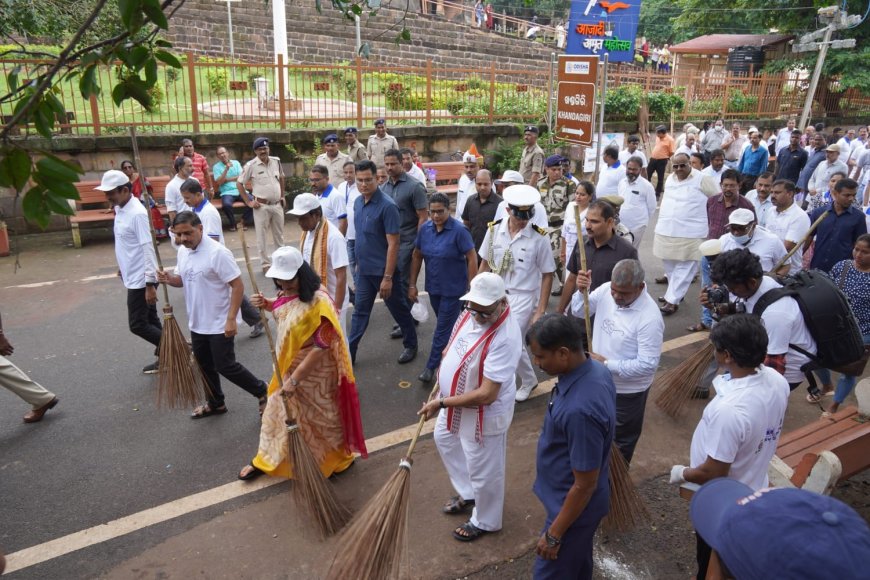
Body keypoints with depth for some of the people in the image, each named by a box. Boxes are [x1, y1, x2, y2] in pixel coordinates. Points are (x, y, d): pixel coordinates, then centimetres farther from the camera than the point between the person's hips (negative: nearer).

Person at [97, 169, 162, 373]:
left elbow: (147, 248, -24)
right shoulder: (120, 209, 7)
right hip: (133, 276, 9)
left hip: (141, 279, -9)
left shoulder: (137, 213, -21)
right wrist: (123, 266, 27)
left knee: (137, 325, -5)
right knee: (150, 320, 15)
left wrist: (150, 283, -25)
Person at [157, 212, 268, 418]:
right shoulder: (183, 251, 3)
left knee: (225, 366, -3)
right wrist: (169, 279, -8)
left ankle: (262, 392, 16)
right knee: (204, 365, 18)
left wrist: (231, 319, -25)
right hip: (197, 323, 8)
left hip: (220, 324, -8)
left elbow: (238, 286, -22)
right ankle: (215, 403, 37)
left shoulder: (217, 252, -22)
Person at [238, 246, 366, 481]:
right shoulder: (287, 293, -4)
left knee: (319, 418, 11)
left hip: (313, 373, -8)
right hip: (288, 367, 8)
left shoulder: (318, 302, -30)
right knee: (278, 411, 23)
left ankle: (340, 458, 37)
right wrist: (266, 303, -5)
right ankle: (266, 460, 44)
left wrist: (295, 379, -27)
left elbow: (321, 347, -29)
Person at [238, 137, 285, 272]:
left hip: (277, 205, 4)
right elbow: (239, 184, -5)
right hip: (261, 206, -4)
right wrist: (248, 202, -8)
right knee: (261, 236, 2)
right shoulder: (251, 165, -10)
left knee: (279, 234, 16)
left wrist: (282, 196, 15)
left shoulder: (276, 161, 3)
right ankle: (266, 263, 12)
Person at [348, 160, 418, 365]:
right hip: (364, 270, 7)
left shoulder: (387, 205, -20)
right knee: (360, 311, 12)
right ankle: (349, 352, 21)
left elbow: (393, 244, -21)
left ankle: (411, 345, 31)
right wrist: (359, 261, 16)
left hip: (383, 270, -6)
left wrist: (387, 277, -22)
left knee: (398, 309, 11)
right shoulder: (358, 202, 3)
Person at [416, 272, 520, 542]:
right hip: (454, 401, 9)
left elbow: (486, 395, -34)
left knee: (483, 470, 12)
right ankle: (468, 494, 53)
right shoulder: (473, 311, -12)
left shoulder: (505, 338, -36)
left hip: (483, 414, -9)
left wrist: (441, 403, -28)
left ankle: (485, 521, 40)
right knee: (444, 439, 30)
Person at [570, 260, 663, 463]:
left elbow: (647, 365, -28)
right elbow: (579, 312, 0)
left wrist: (606, 363, -24)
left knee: (621, 439, 18)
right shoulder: (606, 290, -12)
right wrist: (581, 291, -21)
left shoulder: (650, 317, -30)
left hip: (628, 391, -6)